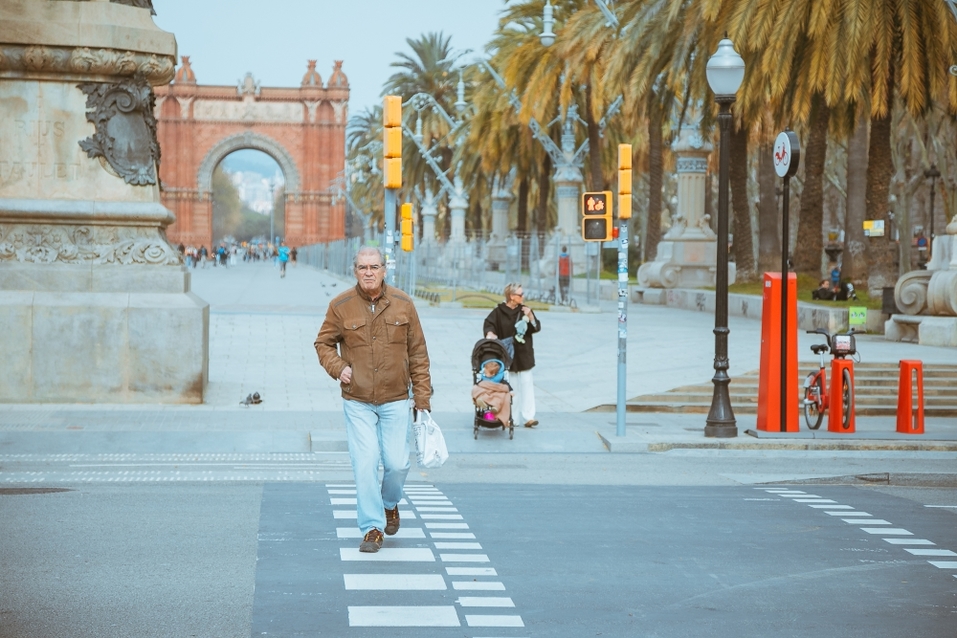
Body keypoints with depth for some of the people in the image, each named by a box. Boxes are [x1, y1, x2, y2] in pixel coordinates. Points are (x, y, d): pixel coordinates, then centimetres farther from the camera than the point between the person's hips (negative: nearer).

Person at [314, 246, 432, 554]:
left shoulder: (403, 304, -1)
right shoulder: (340, 306, -4)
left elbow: (418, 354, 3)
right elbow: (323, 343, 9)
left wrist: (422, 397, 0)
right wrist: (337, 367, -11)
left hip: (395, 401, 1)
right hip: (358, 403, -1)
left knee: (397, 463, 2)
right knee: (365, 464, -7)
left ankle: (390, 504, 34)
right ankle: (372, 528, 5)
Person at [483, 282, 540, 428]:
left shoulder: (524, 310, 5)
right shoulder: (498, 312, -3)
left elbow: (536, 327, 2)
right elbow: (488, 324, -11)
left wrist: (530, 316, -16)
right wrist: (490, 333, -32)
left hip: (524, 354, 2)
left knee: (526, 384, -4)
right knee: (511, 386, 1)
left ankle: (528, 417, -5)